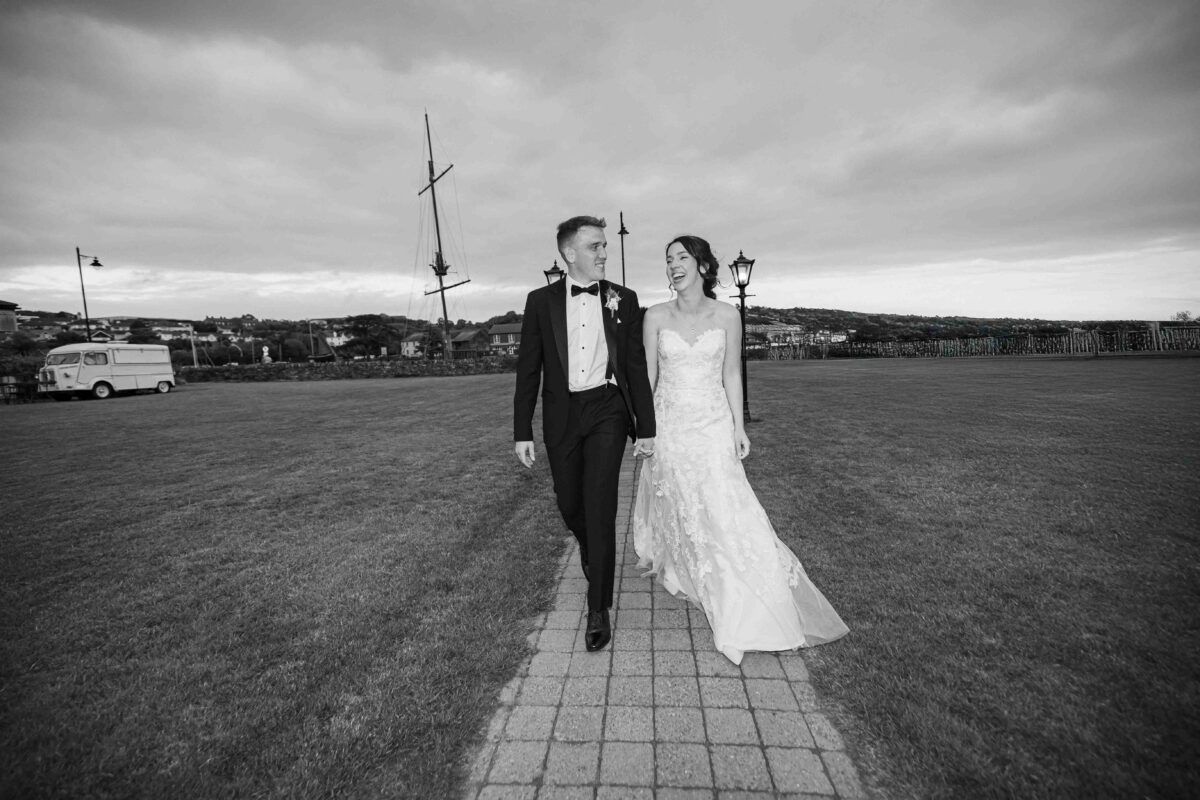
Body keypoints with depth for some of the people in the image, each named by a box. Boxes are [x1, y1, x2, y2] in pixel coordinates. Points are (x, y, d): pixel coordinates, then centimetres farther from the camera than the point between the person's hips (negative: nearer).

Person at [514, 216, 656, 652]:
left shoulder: (623, 300, 2)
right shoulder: (541, 300, 2)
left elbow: (636, 367, 3)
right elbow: (528, 369, 1)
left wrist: (646, 427, 1)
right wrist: (522, 431, -2)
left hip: (607, 410, -1)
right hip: (561, 415, 2)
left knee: (600, 508, -7)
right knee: (570, 505, 14)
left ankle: (598, 608, 8)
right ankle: (591, 552, 48)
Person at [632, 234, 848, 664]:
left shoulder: (726, 315, -2)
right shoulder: (655, 316, -1)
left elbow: (731, 374, 3)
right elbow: (647, 375, 1)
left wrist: (738, 426, -1)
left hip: (713, 424, -1)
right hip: (669, 425, 1)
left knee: (725, 509, -5)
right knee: (677, 507, 12)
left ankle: (742, 612, 10)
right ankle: (677, 567, 43)